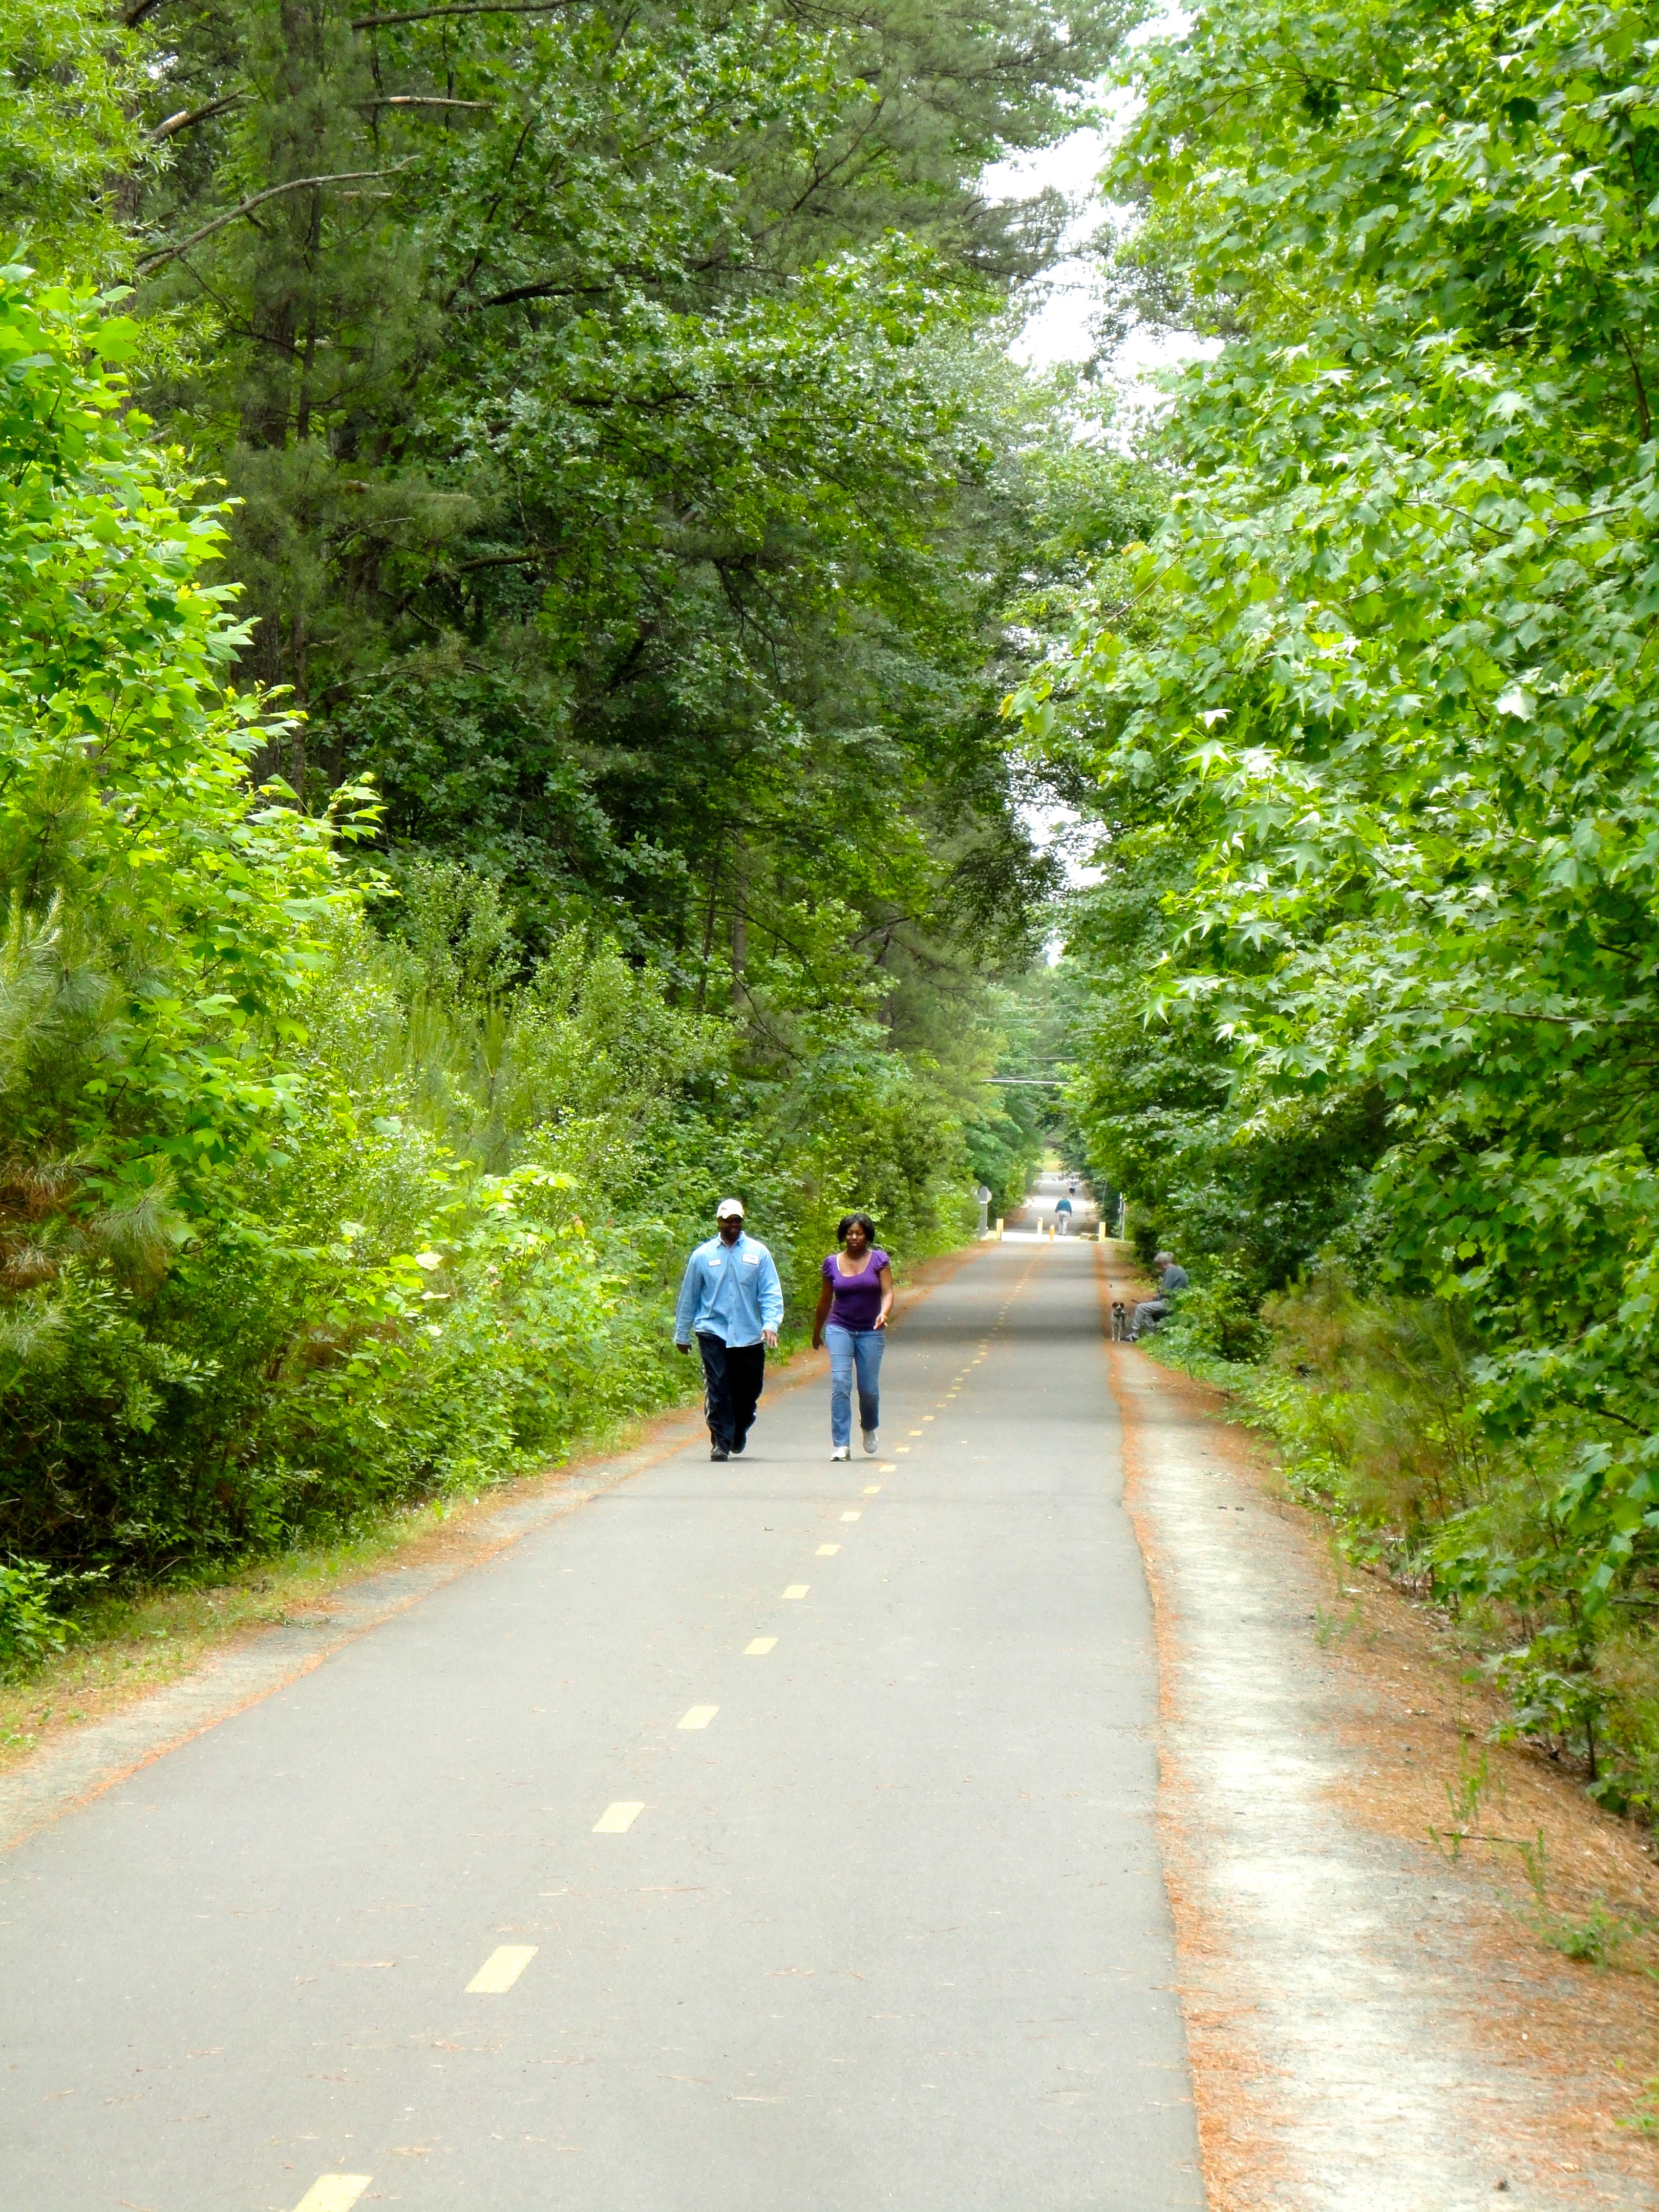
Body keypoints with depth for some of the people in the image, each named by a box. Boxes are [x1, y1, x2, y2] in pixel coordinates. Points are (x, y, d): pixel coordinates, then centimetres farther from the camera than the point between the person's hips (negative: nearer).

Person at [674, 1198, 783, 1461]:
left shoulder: (758, 1252, 4)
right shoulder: (703, 1255, 4)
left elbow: (771, 1292, 3)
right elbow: (688, 1297, 11)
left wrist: (771, 1323, -12)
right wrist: (682, 1335, 14)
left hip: (749, 1336, 1)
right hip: (713, 1333, -1)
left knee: (749, 1390, 8)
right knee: (717, 1391, -8)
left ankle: (739, 1434, 32)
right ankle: (720, 1442, -1)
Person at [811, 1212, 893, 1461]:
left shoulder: (879, 1260, 0)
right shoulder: (832, 1264, 5)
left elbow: (887, 1292, -6)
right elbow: (825, 1300, 15)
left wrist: (884, 1313, -27)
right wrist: (816, 1332, 23)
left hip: (870, 1332, 0)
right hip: (839, 1329, 0)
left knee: (869, 1388, 4)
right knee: (840, 1384, -14)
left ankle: (869, 1428, 37)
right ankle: (841, 1445, -14)